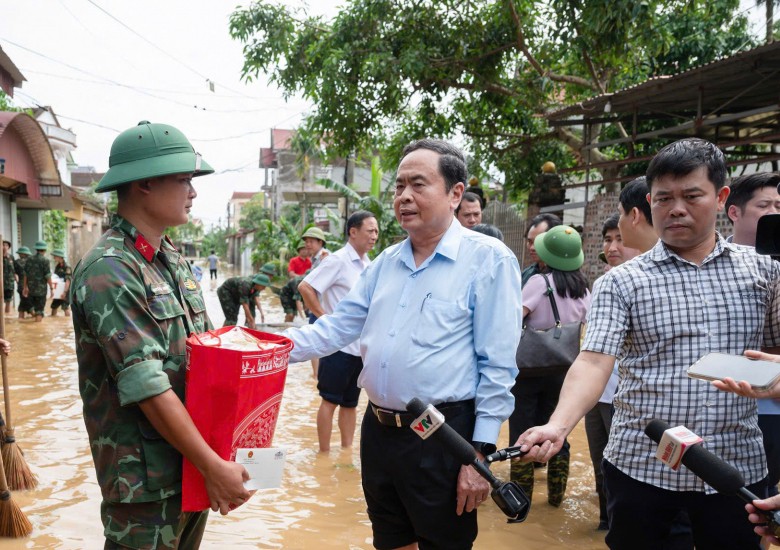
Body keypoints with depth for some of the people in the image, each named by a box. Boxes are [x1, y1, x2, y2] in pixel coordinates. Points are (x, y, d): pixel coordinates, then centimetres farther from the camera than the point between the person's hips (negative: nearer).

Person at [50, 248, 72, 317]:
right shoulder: (57, 266, 11)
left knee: (65, 308, -9)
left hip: (65, 291, -8)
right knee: (53, 307, 11)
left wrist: (65, 292, -26)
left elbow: (68, 281, -20)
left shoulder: (67, 267, -14)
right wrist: (52, 289, 6)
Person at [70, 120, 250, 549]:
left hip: (192, 465, 8)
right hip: (146, 481, -8)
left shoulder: (173, 260, 8)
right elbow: (147, 388, -23)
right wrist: (214, 466, -20)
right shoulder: (109, 271, -19)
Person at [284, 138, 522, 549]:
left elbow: (497, 368, -12)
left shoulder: (488, 260, -11)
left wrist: (480, 452, -14)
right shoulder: (385, 262, 8)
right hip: (378, 432, 6)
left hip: (441, 438, -6)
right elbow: (336, 327, 10)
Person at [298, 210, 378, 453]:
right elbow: (305, 287, -17)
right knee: (330, 400, 2)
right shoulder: (338, 260, -11)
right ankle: (324, 453, 12)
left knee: (350, 403, 14)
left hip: (362, 346, 7)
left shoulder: (368, 264, 11)